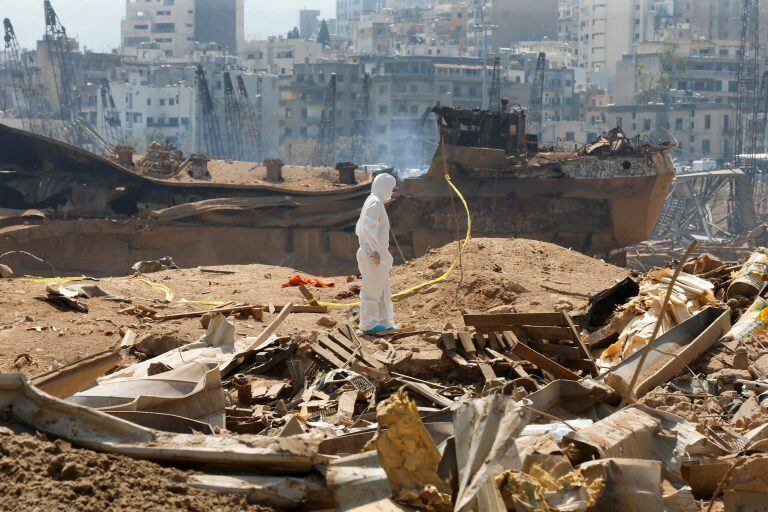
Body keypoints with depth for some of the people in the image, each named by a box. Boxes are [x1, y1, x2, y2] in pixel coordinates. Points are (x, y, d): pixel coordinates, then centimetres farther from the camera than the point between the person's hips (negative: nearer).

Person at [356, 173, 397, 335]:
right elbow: (370, 229, -23)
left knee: (383, 289, 15)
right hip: (374, 255, -10)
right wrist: (375, 251, -24)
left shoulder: (374, 202, 15)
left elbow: (360, 229, 21)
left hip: (377, 254, 10)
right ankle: (368, 325, 3)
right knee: (372, 289, -3)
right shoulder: (375, 203, -15)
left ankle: (384, 322, 21)